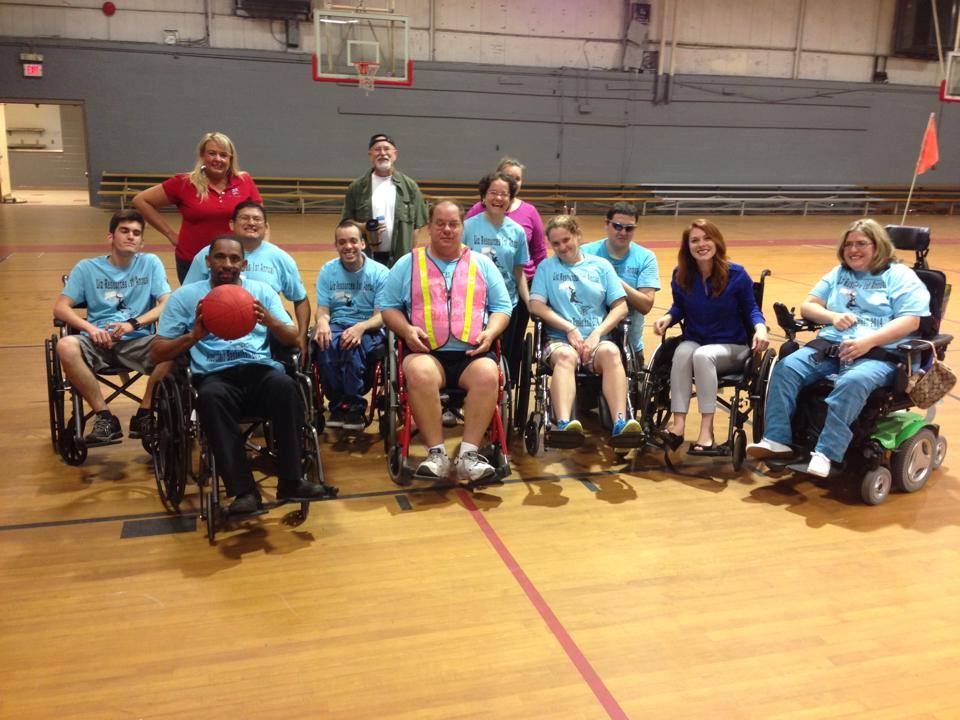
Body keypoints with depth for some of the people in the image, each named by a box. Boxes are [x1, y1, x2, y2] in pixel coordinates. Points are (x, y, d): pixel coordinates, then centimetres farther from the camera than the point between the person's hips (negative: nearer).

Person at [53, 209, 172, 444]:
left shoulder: (151, 263, 10)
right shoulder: (86, 268, 11)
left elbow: (167, 305, 0)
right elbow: (60, 308, 4)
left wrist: (134, 323, -16)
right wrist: (90, 328, -15)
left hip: (138, 340, 0)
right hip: (98, 342, 1)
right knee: (66, 346, -32)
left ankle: (144, 414, -13)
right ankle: (105, 417, -18)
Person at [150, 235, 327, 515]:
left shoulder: (262, 290, 18)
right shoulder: (185, 296, 13)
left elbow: (293, 338, 11)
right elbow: (156, 352, 8)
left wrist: (270, 321, -11)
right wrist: (193, 336, -11)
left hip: (260, 369, 1)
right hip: (215, 375, -1)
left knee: (285, 385, -34)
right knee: (211, 396, -37)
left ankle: (290, 481, -26)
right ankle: (244, 491, -33)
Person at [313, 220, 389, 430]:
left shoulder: (380, 272, 1)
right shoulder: (327, 271, 11)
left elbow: (381, 316, -5)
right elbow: (322, 309, 7)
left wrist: (361, 327, -26)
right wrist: (322, 321, -19)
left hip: (369, 329, -2)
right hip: (336, 325, 2)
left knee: (353, 345, -36)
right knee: (325, 343, -33)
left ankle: (353, 407, -19)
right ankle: (338, 404, -16)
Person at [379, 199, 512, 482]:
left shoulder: (483, 264, 19)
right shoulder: (408, 263, 17)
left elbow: (502, 307, 18)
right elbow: (388, 306, 14)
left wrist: (490, 332, -3)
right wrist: (406, 330, -6)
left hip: (473, 353, 1)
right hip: (426, 352, -1)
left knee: (487, 375, -33)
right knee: (420, 374, -36)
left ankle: (468, 454, -28)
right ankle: (436, 454, -27)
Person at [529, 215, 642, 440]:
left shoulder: (602, 265, 17)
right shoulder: (546, 267, 16)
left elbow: (620, 307, 9)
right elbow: (536, 305, 2)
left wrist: (597, 333, -6)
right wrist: (570, 329, -8)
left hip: (596, 339, 1)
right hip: (559, 339, -1)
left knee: (611, 352, -34)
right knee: (566, 356, -37)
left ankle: (620, 423, -47)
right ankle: (564, 424, -56)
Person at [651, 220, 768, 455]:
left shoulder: (736, 274, -5)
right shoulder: (681, 276, 2)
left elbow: (751, 308, 1)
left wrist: (760, 327, -20)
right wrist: (668, 317, -9)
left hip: (731, 347, -2)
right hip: (694, 341, 3)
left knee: (703, 355, -36)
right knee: (683, 352, -34)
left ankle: (706, 430, -38)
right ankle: (678, 423, -40)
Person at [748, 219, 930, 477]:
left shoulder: (901, 276, 9)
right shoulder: (838, 273, 25)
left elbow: (910, 321, -5)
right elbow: (808, 306, 18)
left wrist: (867, 342, -18)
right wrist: (833, 317, -4)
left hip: (880, 353, -5)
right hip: (829, 346, 5)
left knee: (852, 383, -38)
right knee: (786, 368, -23)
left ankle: (826, 453, -40)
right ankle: (777, 440, -26)